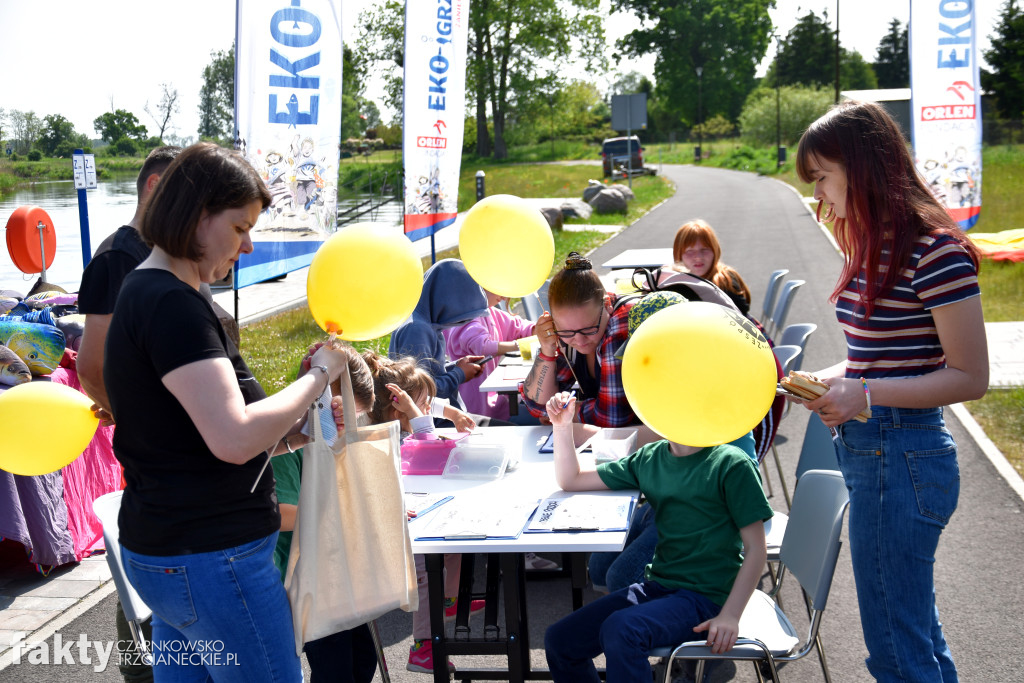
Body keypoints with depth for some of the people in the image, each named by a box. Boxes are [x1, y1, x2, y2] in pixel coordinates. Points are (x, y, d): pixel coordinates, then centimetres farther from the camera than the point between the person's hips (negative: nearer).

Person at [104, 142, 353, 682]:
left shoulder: (145, 293, 13)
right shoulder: (171, 304, -19)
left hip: (162, 551, 10)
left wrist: (296, 430, 5)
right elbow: (234, 439, -27)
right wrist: (319, 375, -15)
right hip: (211, 557, -10)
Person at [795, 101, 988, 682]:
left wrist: (866, 394, -20)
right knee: (916, 629, 22)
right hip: (868, 453, 10)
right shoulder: (873, 247, 11)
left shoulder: (936, 252, -18)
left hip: (904, 461, -10)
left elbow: (969, 377, -17)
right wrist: (832, 379, 4)